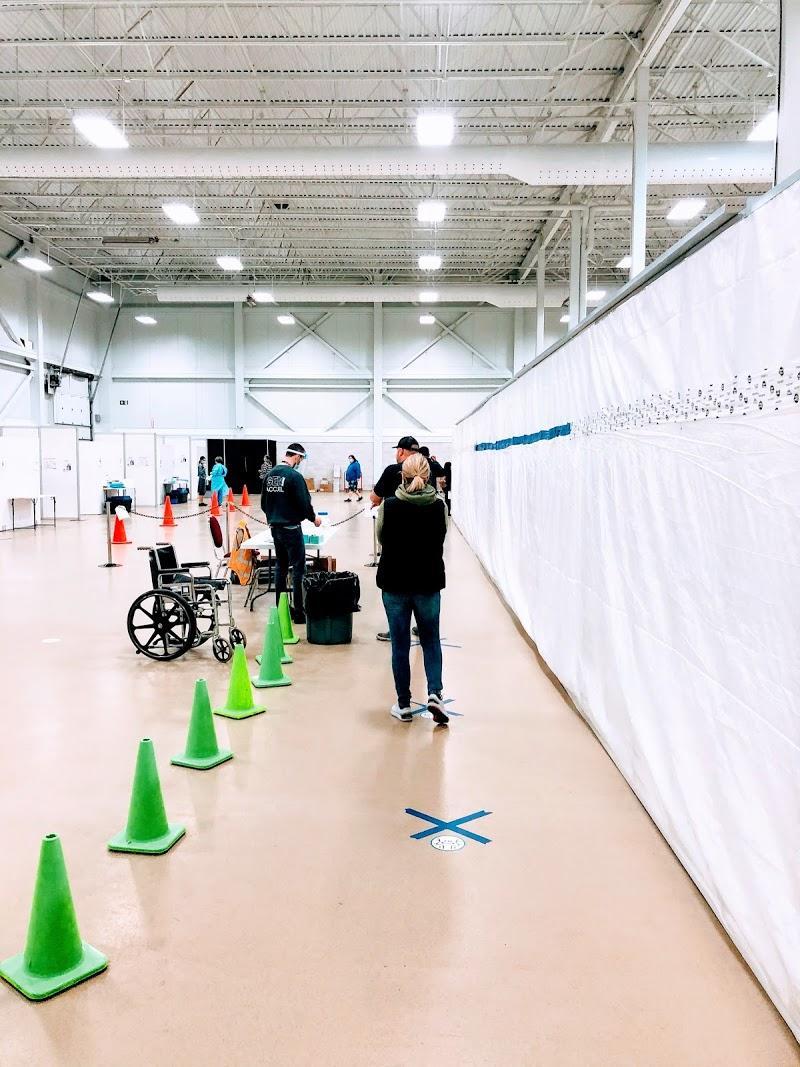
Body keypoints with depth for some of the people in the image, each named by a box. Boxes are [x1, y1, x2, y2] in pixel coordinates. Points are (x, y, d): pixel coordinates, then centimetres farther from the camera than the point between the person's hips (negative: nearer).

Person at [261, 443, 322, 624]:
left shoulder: (270, 474, 8)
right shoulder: (294, 476, -16)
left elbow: (264, 503, 14)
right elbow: (304, 503, -16)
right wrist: (313, 519, 1)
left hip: (274, 527, 8)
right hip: (291, 528, -8)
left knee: (280, 567, 15)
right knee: (298, 569, -1)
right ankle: (299, 612, 1)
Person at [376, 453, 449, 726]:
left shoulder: (389, 506, -11)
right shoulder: (439, 505, -6)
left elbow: (381, 539, 4)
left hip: (395, 583, -1)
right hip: (429, 583, 1)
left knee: (400, 644, 10)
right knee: (431, 639, 17)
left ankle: (404, 705, 16)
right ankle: (435, 693, 1)